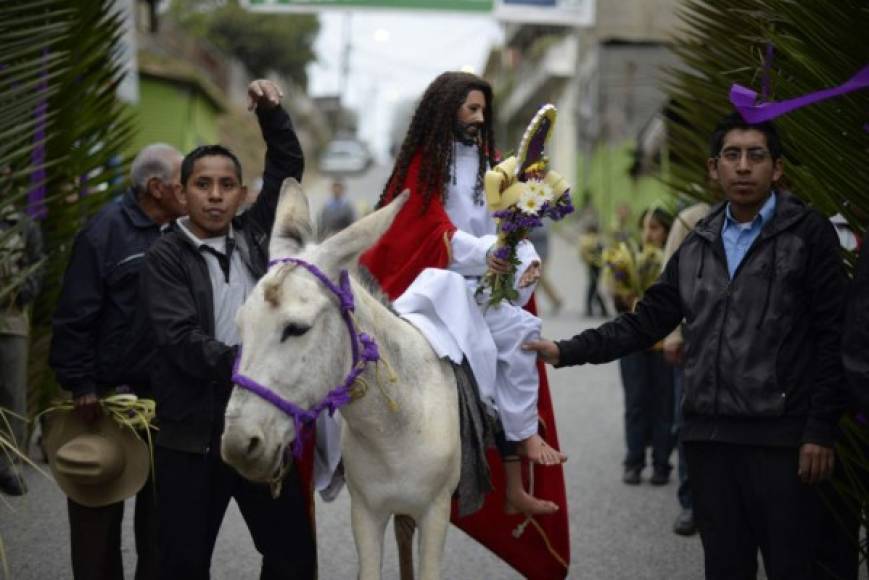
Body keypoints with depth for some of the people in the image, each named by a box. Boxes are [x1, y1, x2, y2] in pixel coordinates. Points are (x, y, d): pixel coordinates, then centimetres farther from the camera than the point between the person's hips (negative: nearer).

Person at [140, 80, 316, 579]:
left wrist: (272, 112, 2)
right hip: (193, 433, -3)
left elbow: (288, 166, 16)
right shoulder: (165, 258, -4)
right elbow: (182, 340, -17)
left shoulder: (254, 235, 9)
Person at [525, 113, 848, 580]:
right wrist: (567, 352, 4)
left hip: (780, 435, -5)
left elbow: (833, 338, -5)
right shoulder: (697, 246, 14)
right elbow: (646, 321, 14)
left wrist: (820, 432, -11)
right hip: (708, 435, 5)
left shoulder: (808, 234, -1)